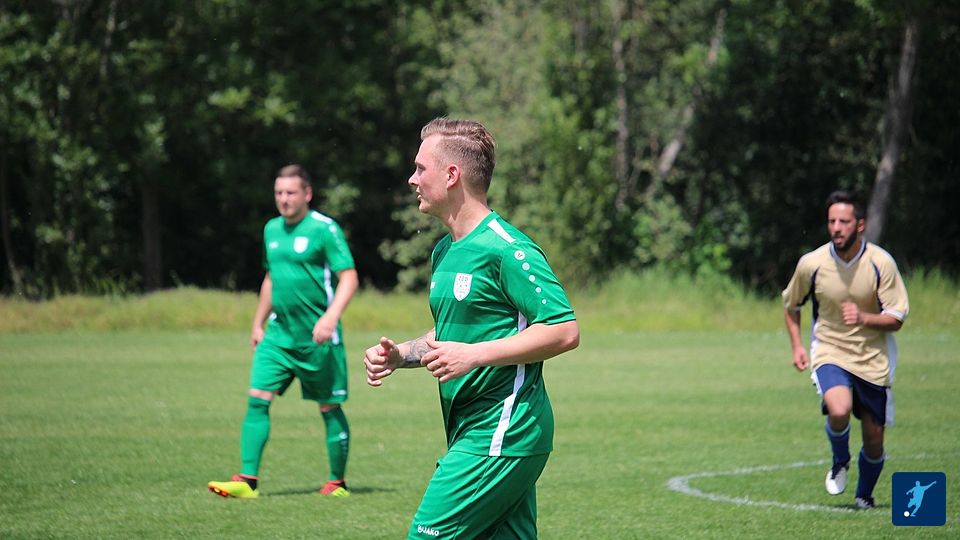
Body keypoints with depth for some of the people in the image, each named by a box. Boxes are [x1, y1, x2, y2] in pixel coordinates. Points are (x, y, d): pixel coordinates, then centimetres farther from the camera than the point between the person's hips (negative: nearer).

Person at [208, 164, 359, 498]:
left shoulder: (324, 229, -9)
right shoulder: (272, 229, 12)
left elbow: (348, 277, -13)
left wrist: (330, 317, -26)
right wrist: (258, 324, 24)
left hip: (317, 336, -6)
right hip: (279, 333, 6)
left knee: (329, 407, 3)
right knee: (257, 399, -6)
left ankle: (337, 483, 15)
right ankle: (247, 480, -7)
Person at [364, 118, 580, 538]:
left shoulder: (505, 249, -14)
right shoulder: (445, 251, 16)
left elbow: (564, 331, -19)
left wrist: (474, 355, -22)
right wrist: (398, 355, 10)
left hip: (500, 436, -9)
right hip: (470, 432, 9)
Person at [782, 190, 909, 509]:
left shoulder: (881, 263, -10)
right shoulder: (811, 264, -8)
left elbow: (896, 319, -8)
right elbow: (790, 304, 12)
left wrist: (864, 318, -26)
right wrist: (796, 346, 2)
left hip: (873, 359, 1)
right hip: (829, 352, -1)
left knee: (874, 439, 4)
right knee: (839, 410, -30)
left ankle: (864, 495, 33)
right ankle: (840, 460, 2)